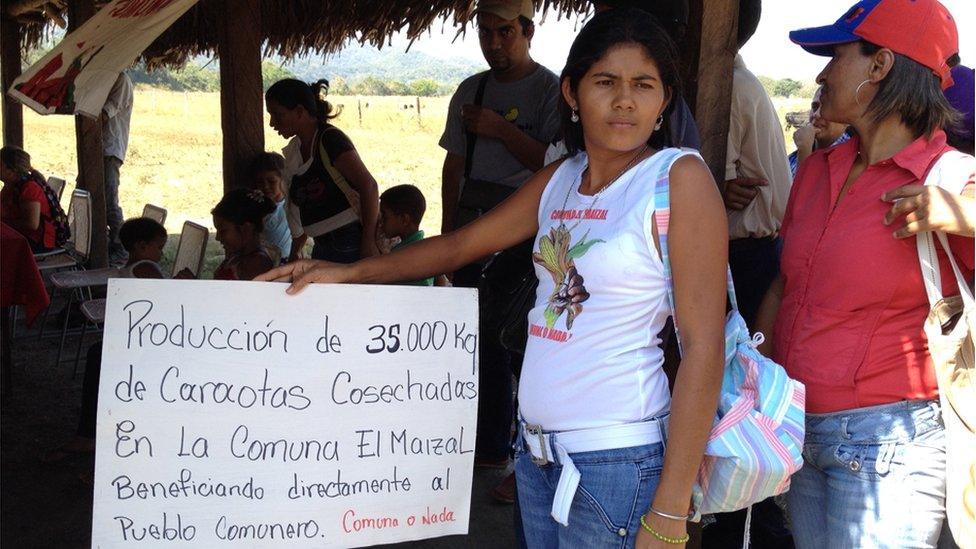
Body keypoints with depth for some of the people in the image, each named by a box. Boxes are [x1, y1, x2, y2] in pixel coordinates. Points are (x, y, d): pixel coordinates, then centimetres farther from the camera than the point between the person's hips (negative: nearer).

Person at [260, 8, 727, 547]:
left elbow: (703, 346, -15)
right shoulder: (560, 180, 8)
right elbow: (459, 245, 18)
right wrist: (347, 272, 9)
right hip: (537, 446, 6)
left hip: (615, 461, -6)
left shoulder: (679, 177, -11)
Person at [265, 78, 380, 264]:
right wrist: (295, 251, 20)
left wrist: (368, 242, -22)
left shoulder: (330, 139, -12)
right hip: (322, 247, 8)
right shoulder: (294, 150, 13)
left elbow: (368, 186, -19)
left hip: (351, 245, -8)